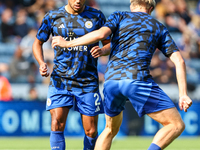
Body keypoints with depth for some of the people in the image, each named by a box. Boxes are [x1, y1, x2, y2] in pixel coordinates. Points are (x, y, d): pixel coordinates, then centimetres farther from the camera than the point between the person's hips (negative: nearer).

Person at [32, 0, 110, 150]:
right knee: (57, 125, -16)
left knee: (91, 131, 1)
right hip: (60, 80, 0)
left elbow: (109, 44, 8)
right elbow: (37, 43, 13)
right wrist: (41, 63, -6)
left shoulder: (97, 16, 2)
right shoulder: (52, 17, 2)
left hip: (87, 81, 0)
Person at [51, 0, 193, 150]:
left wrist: (67, 44, 8)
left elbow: (101, 34, -1)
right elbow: (179, 60, 12)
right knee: (176, 125, 0)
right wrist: (183, 95, 11)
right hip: (138, 80, -3)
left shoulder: (119, 16, 20)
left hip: (111, 81, 3)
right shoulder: (159, 28, 21)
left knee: (111, 130, 26)